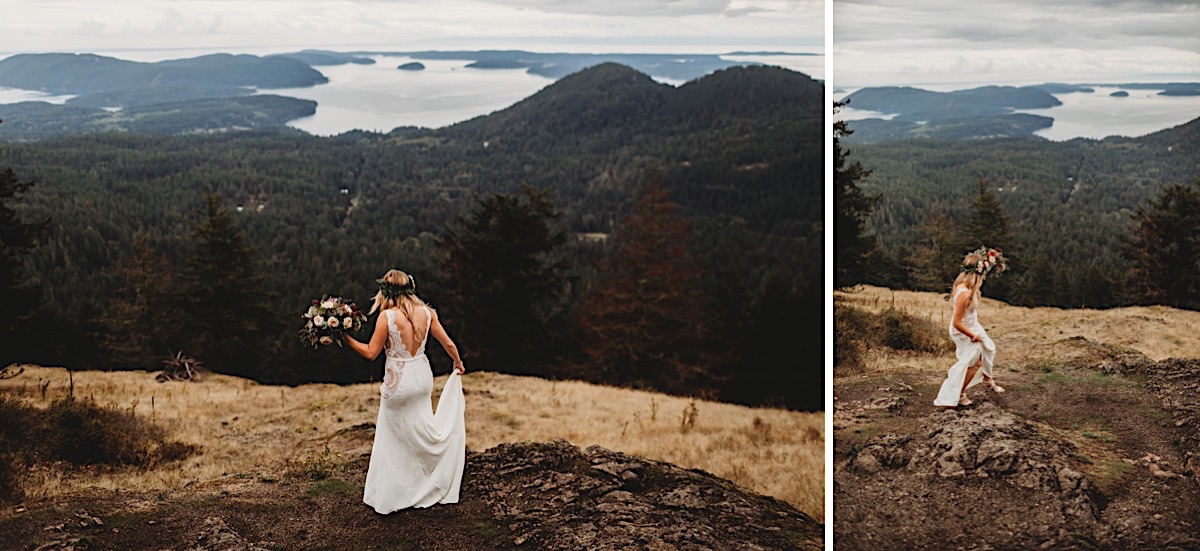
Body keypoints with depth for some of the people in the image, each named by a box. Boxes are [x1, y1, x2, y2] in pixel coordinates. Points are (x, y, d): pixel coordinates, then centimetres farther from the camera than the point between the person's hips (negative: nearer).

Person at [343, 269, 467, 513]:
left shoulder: (387, 316, -17)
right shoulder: (426, 312, -4)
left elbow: (371, 352, -12)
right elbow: (448, 343, 3)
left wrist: (346, 338, -2)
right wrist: (458, 363, 22)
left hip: (398, 381, -4)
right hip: (422, 376, 4)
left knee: (395, 439, 9)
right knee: (423, 431, 18)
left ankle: (390, 497, 18)